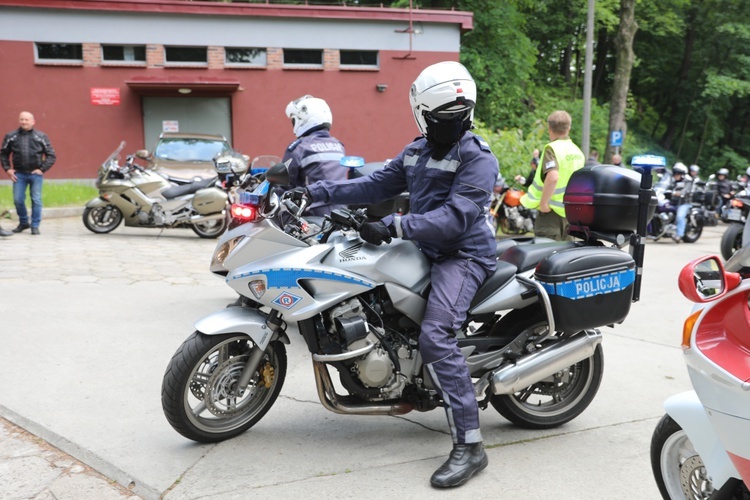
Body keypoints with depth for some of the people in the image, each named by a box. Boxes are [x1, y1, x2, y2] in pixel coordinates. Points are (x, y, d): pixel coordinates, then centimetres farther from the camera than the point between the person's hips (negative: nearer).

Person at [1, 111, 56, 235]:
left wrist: (42, 169, -5)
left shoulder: (41, 137, 2)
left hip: (36, 174, -2)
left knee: (36, 200, -3)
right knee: (18, 200, 1)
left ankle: (35, 225, 8)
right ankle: (23, 222, 21)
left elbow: (51, 155, 3)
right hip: (19, 175, 2)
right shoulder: (11, 136, 6)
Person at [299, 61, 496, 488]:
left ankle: (470, 446, -23)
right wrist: (319, 192, 9)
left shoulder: (478, 157, -13)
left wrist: (396, 226, -32)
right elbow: (378, 185, 16)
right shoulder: (418, 151, 13)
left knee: (436, 336, -28)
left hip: (463, 255, -9)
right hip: (427, 250, 9)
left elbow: (456, 217, -25)